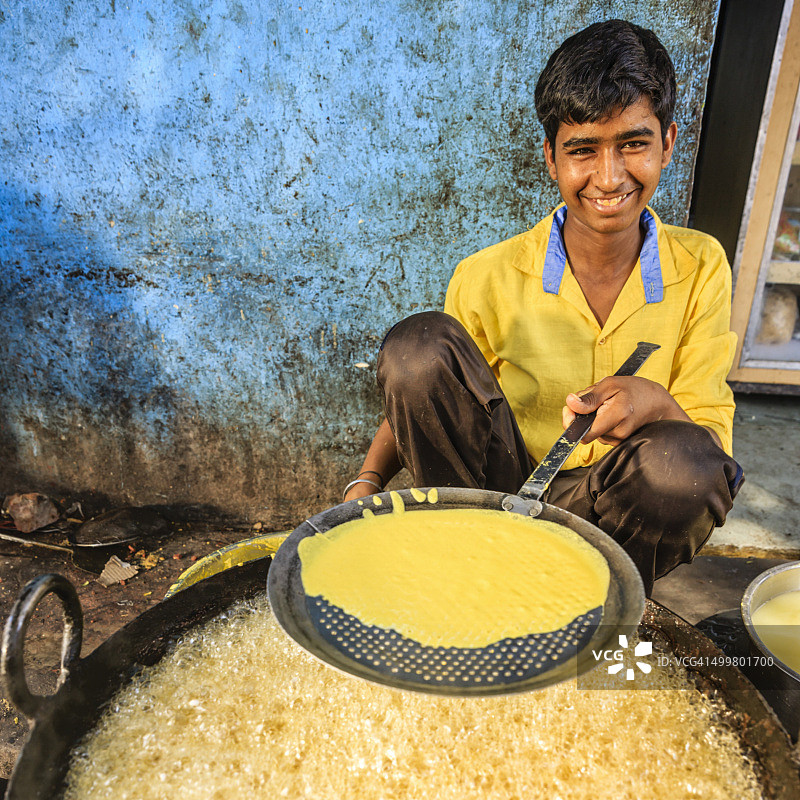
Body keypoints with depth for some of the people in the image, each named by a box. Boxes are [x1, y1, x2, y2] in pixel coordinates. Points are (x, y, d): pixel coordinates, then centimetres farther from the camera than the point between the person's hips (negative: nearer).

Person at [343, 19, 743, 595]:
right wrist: (367, 482, -15)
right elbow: (424, 395, 3)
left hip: (613, 514, 1)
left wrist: (656, 402, -29)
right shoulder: (487, 279, -8)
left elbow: (713, 437, -5)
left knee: (682, 461, -34)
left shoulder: (701, 267, -3)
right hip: (502, 497, 0)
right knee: (419, 342, -22)